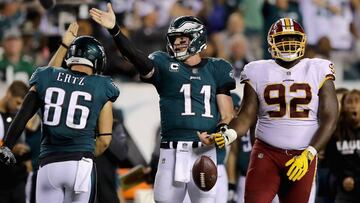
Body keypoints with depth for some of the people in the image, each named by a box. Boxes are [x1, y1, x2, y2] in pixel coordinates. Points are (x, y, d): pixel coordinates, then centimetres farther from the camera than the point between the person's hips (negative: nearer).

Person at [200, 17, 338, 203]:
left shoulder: (317, 71, 2)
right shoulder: (259, 73, 5)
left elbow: (329, 119, -2)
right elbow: (247, 116, 4)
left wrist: (308, 154, -14)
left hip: (303, 157, 1)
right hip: (266, 154, 0)